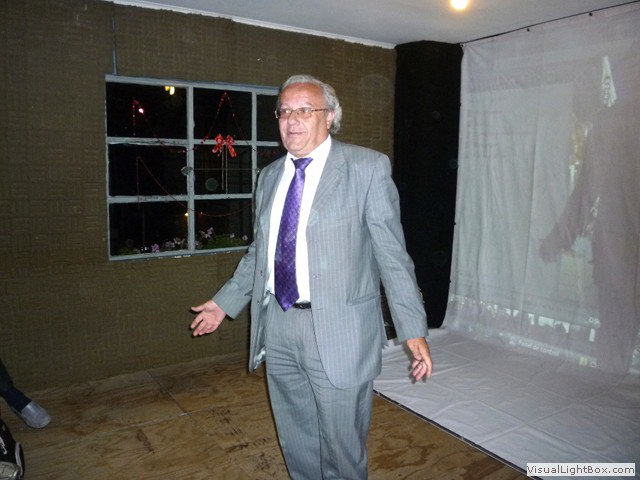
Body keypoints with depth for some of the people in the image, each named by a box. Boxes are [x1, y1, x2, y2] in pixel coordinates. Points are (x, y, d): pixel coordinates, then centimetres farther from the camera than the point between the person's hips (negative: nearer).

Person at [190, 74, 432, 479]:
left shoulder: (367, 167, -7)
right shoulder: (271, 175, 10)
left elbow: (392, 254, -9)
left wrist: (413, 330, -12)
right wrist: (225, 303, 16)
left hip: (338, 333, -5)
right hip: (277, 328, 6)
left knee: (341, 444, 10)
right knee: (296, 443, 21)